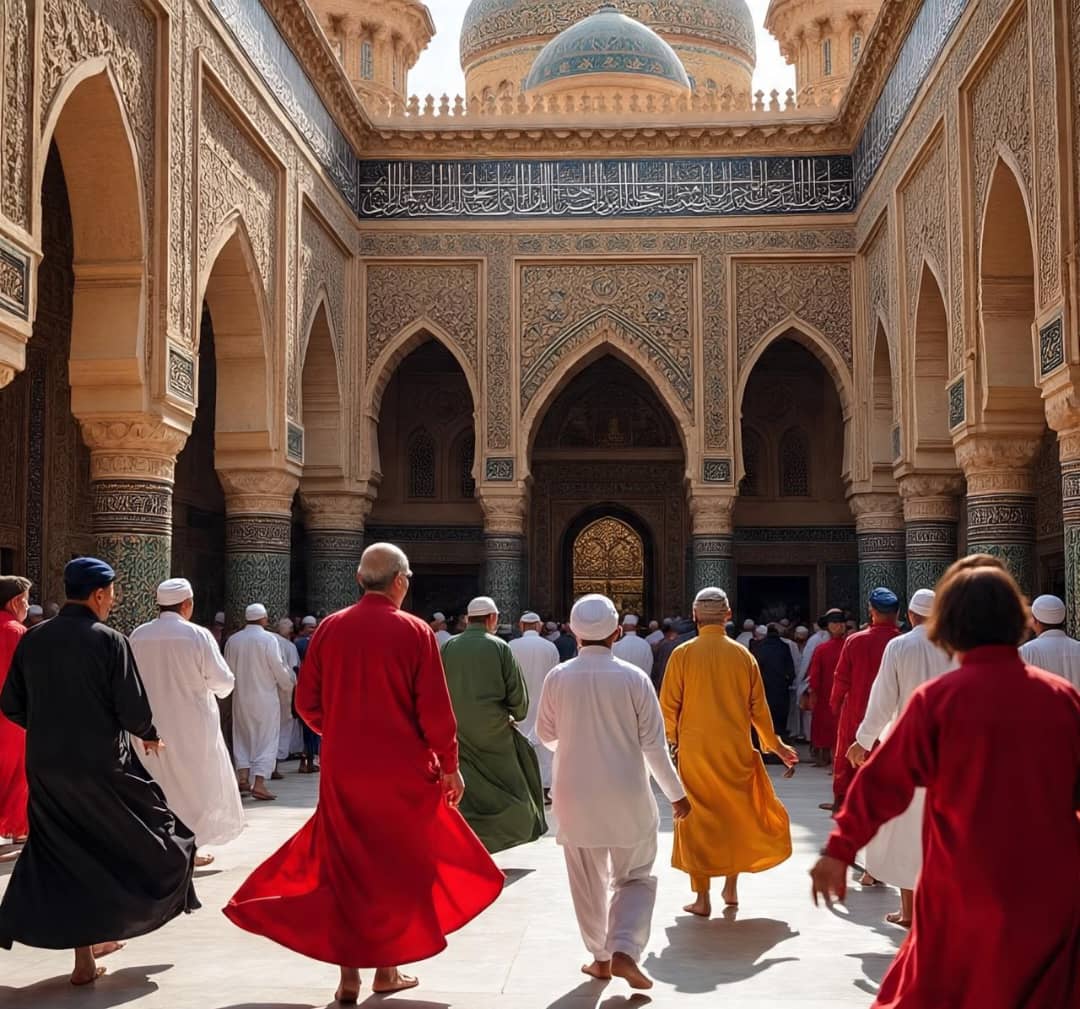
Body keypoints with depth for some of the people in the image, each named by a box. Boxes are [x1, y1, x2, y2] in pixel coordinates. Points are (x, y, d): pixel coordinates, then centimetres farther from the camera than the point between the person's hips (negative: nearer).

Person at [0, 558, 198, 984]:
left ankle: (84, 954, 14)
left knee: (69, 857, 13)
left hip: (45, 767, 5)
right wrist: (150, 737, 6)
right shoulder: (109, 641, -13)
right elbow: (134, 709, -15)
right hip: (101, 766, -5)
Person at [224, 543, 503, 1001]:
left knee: (345, 866, 11)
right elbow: (436, 710, -11)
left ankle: (349, 975, 9)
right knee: (397, 866, 13)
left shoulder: (329, 628, -1)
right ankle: (387, 968, 20)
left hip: (342, 770, 2)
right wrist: (449, 765, 0)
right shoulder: (414, 632, -10)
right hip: (403, 771, -2)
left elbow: (307, 702, 2)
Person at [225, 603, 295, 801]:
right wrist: (288, 686, 7)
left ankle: (243, 777, 12)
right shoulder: (269, 639, -13)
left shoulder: (232, 640, 1)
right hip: (265, 696, -4)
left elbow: (228, 671, 7)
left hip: (241, 697, 4)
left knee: (242, 736, 17)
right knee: (266, 739, 1)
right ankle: (259, 783, -6)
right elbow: (278, 668, -11)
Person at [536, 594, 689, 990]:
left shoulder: (558, 677, -8)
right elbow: (653, 743, -8)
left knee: (588, 882, 15)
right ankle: (623, 951, -3)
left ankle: (600, 957, 22)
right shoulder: (634, 677, -11)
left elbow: (546, 734, 6)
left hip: (576, 794, 1)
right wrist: (676, 793, 3)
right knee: (636, 877, 13)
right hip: (627, 796, -1)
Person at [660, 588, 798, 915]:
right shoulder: (743, 655, -2)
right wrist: (775, 745, 15)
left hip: (695, 750, -2)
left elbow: (669, 705, -6)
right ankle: (731, 885, 22)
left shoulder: (683, 654, -8)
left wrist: (672, 740, 11)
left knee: (698, 818, 6)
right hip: (736, 751, 2)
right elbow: (758, 707, 2)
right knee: (736, 814, 18)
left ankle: (702, 897, 6)